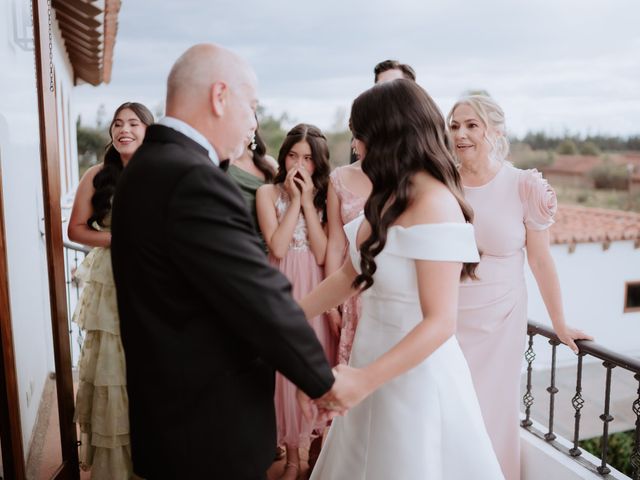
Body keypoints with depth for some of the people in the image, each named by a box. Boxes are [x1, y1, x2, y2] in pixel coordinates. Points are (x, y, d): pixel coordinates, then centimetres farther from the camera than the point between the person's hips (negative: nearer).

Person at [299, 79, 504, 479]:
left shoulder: (434, 203, -21)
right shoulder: (391, 197, 6)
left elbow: (440, 322, -23)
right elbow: (351, 273, 11)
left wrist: (363, 380, -25)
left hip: (415, 370, -8)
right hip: (378, 355, 8)